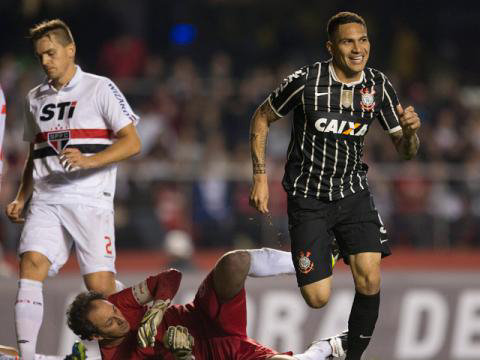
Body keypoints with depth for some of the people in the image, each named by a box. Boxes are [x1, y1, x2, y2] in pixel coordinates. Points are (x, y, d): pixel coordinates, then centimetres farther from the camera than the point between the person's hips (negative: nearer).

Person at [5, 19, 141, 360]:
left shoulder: (100, 89, 0)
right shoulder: (36, 98, 18)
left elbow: (132, 142, -7)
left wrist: (88, 160, -21)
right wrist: (21, 198, 17)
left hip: (90, 200, -4)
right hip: (46, 200, 4)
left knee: (100, 283, -11)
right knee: (32, 264, -17)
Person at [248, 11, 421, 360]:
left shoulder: (379, 86, -4)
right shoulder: (305, 82, -16)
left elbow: (405, 150, 2)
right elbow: (261, 118, -1)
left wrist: (410, 131, -21)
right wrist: (260, 177, -6)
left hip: (354, 193, 3)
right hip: (308, 198, -3)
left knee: (370, 282, -16)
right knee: (318, 299, -5)